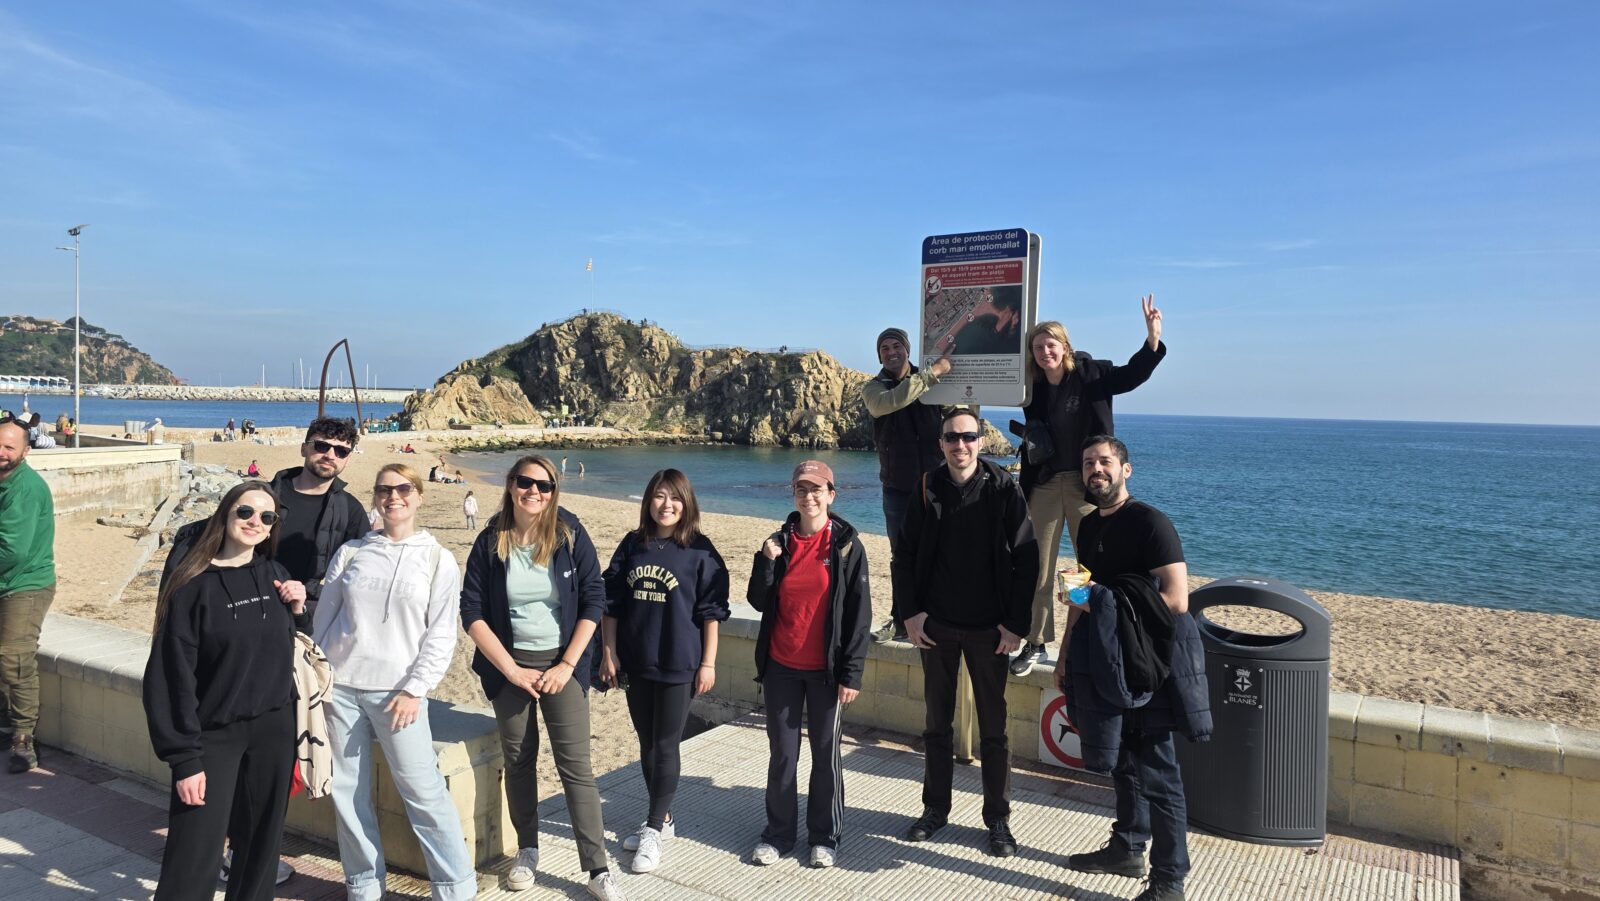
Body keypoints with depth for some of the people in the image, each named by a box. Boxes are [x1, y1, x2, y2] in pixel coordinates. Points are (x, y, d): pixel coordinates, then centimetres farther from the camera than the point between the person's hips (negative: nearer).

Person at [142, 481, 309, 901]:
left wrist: (298, 611, -5)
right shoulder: (191, 583, -10)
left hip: (273, 730, 4)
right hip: (213, 734, -4)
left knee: (261, 844, 12)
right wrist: (184, 758, -14)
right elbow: (172, 674, -12)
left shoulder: (275, 576, 4)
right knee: (194, 857, -2)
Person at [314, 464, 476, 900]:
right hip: (339, 686, 3)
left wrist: (415, 689, -9)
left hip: (397, 692, -3)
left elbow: (440, 635, -2)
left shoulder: (438, 560, 1)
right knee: (347, 791, 8)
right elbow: (323, 618, 11)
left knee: (424, 791, -5)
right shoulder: (351, 552, 8)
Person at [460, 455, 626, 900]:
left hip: (561, 663, -1)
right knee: (519, 759, 11)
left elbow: (594, 601, -6)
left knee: (575, 766, -3)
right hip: (509, 663, 2)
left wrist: (566, 666, -10)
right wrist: (511, 670, -11)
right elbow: (471, 612, -5)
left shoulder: (571, 535, -7)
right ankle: (527, 852, 30)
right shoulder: (490, 542, -4)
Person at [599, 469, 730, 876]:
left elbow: (711, 612, -5)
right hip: (635, 663, 4)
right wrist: (609, 653, 2)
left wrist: (708, 663, -7)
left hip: (679, 664, -4)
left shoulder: (700, 551, -7)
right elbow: (611, 603, 7)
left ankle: (654, 830, 14)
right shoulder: (632, 545, 3)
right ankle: (662, 819, 30)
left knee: (666, 747, 2)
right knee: (647, 744, 14)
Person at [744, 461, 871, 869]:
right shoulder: (779, 541, 3)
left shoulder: (847, 545, -6)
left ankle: (825, 835, 25)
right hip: (781, 667, 3)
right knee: (782, 752, 10)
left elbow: (859, 614, -7)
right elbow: (758, 601, 3)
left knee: (825, 752, 9)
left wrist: (851, 673, -9)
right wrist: (766, 560, -13)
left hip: (825, 669, -2)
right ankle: (779, 832, 25)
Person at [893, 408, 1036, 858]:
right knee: (938, 722, 14)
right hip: (936, 625, 2)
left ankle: (998, 819, 21)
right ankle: (935, 808, 29)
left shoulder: (1003, 489, -7)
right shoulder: (927, 489, -1)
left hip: (988, 628, -2)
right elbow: (905, 556, 5)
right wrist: (910, 613, -2)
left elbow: (1025, 559, -7)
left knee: (993, 725, 7)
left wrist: (1016, 623, -10)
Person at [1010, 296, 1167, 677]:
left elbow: (1131, 374, -17)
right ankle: (1036, 642, 20)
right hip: (1044, 483, 3)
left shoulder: (1091, 374, -5)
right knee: (1038, 566, 8)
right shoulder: (1032, 388, 3)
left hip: (1084, 483, -3)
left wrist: (1153, 338, -33)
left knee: (1093, 564, 5)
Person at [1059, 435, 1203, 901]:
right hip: (1106, 663, 8)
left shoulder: (1150, 522, -15)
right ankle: (1127, 849, 35)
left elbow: (1175, 600, -23)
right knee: (1122, 762, 19)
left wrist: (1110, 601, -18)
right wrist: (1066, 654, 17)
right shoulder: (1089, 527, 10)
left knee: (1156, 773, -2)